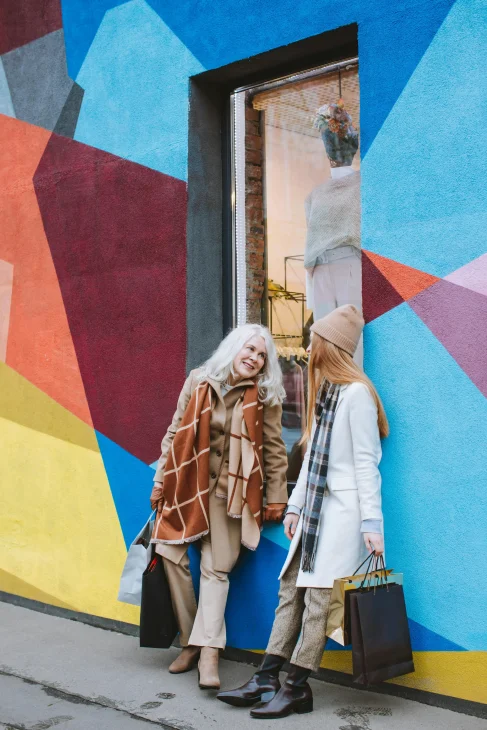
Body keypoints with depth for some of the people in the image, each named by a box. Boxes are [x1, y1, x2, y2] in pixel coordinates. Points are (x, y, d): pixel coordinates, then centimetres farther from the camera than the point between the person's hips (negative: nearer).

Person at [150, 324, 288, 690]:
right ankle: (191, 640, 12)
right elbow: (175, 433, 7)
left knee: (217, 569, -3)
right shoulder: (198, 382, 1)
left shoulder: (265, 397, -4)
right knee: (171, 554, -3)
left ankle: (208, 652, 0)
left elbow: (275, 450, 0)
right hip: (188, 484, 3)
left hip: (230, 491, -2)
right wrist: (162, 481, 6)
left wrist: (276, 497, -1)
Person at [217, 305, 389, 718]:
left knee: (318, 598, -6)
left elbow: (366, 462, -14)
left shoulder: (356, 392, -11)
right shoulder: (323, 391, 17)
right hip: (316, 508, 9)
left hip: (344, 511, -9)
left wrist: (371, 523, -16)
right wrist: (296, 505, 17)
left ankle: (297, 688, 2)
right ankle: (267, 679, 11)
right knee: (291, 590, 7)